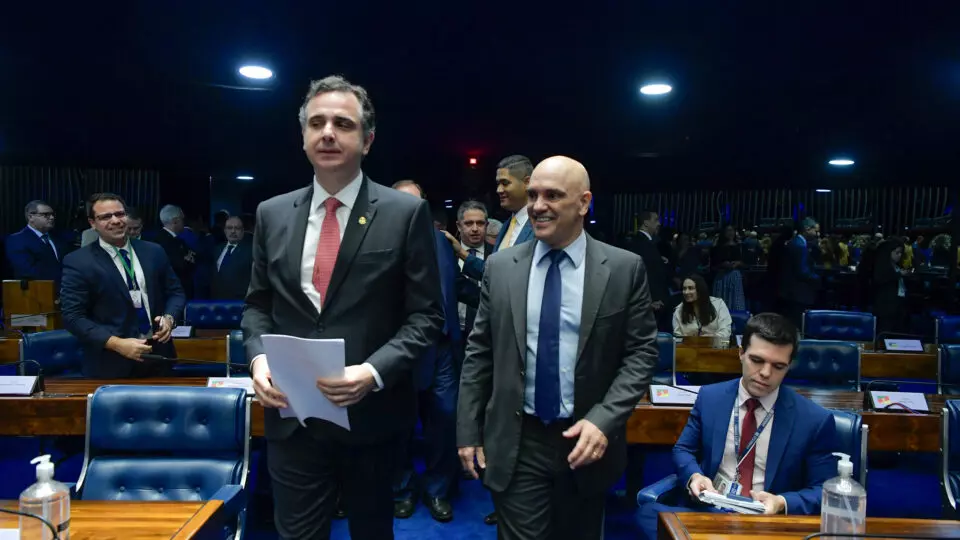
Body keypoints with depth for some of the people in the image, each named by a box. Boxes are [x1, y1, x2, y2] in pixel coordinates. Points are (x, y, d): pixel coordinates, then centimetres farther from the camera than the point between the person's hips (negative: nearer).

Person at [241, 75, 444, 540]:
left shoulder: (405, 213, -7)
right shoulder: (272, 214, 5)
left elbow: (426, 315, -7)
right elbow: (257, 304, 12)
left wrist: (374, 371, -21)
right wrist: (259, 356, -7)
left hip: (372, 416, -2)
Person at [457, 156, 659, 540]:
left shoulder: (625, 269, -5)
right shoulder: (500, 267, 0)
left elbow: (642, 351, -3)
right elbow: (479, 353, 4)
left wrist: (604, 420, -15)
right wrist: (468, 430, 2)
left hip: (587, 440, 0)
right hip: (515, 443, 0)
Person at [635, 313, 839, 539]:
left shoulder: (815, 419, 0)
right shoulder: (710, 396, 8)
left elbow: (824, 491, 2)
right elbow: (683, 450, 14)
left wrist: (782, 503, -19)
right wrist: (694, 475, -9)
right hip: (706, 511, 3)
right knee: (649, 511, -28)